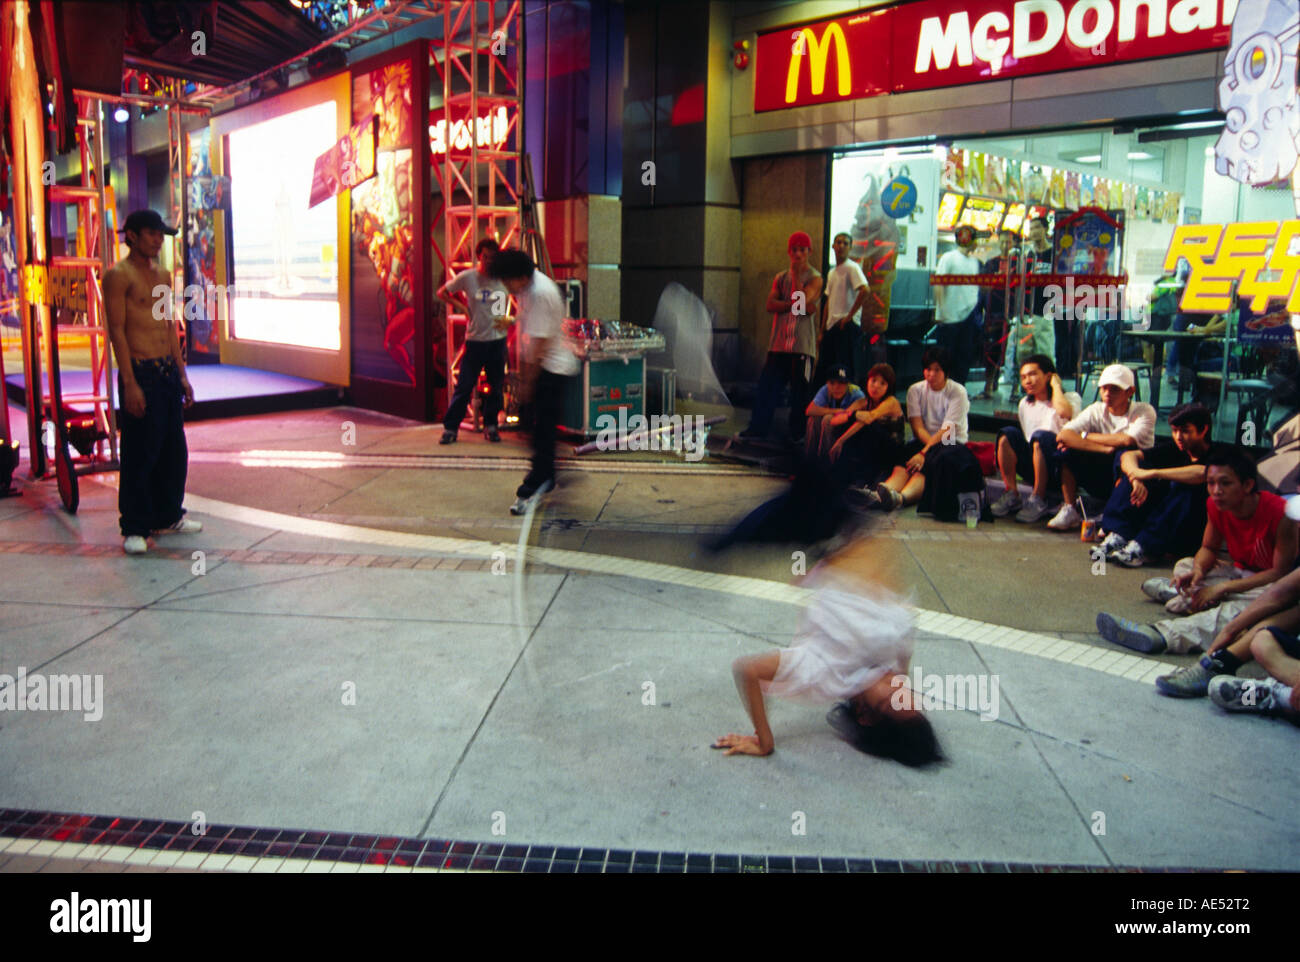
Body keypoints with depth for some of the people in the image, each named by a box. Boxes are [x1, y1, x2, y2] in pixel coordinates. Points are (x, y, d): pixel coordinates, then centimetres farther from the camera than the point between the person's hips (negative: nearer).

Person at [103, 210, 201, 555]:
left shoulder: (161, 276, 16)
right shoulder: (118, 275, -7)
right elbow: (117, 330, -13)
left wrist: (182, 374, 16)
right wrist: (130, 384, -18)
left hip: (168, 373, 8)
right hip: (140, 374, -8)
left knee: (174, 449, 12)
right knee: (140, 453, -4)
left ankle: (168, 516, 25)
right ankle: (134, 528, 6)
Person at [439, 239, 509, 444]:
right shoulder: (467, 277, -3)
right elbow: (442, 293, 9)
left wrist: (510, 320, -3)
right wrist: (459, 305, -4)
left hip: (497, 340, 2)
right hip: (475, 340, -2)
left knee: (496, 386, 7)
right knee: (464, 386, -1)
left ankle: (490, 426, 21)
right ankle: (450, 428, 7)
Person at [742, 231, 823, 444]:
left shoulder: (815, 278, 1)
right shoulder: (780, 278, 15)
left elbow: (802, 299, -16)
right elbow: (770, 305, 1)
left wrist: (795, 273, -10)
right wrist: (794, 305, -12)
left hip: (802, 345, -4)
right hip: (778, 344, 4)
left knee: (800, 391, -1)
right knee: (767, 385, 3)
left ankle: (798, 433, 9)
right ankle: (758, 427, 10)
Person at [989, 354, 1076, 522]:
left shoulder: (1070, 398, 0)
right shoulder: (1024, 404, 17)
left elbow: (1064, 412, -26)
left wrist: (1056, 385, -9)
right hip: (1033, 467, 5)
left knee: (1041, 435, -32)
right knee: (1007, 433, -18)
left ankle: (1039, 500, -26)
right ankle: (1011, 495, -17)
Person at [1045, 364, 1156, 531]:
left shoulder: (1144, 411, -9)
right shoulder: (1096, 410, -1)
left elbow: (1128, 440, -30)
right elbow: (1063, 434, -19)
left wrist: (1085, 436, -17)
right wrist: (1106, 449, -31)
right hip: (1101, 482, 3)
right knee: (1066, 450, -18)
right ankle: (1070, 510, -11)